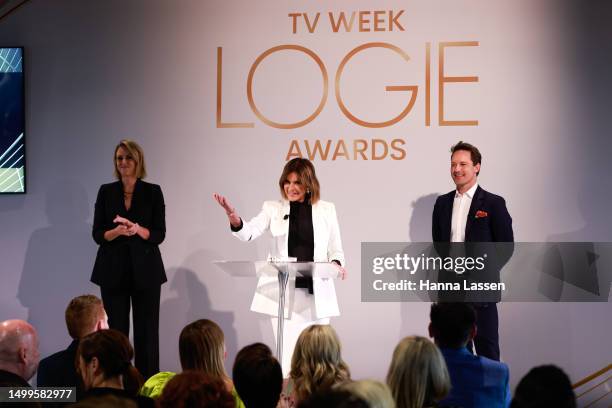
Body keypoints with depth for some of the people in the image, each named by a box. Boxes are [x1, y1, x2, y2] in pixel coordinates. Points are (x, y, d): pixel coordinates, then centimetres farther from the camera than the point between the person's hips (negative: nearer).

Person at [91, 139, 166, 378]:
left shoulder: (152, 192, 3)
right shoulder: (106, 192, 7)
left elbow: (159, 235, -2)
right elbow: (97, 234, 3)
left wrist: (138, 229, -21)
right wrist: (117, 231, -18)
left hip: (145, 270, -1)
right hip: (113, 271, 1)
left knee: (146, 331, -1)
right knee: (116, 331, -1)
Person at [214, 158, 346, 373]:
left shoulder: (326, 210, 6)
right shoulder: (273, 208, 6)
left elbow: (336, 250, 10)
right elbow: (249, 233, -9)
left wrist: (336, 264, -12)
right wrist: (234, 219, -30)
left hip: (317, 292, 0)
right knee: (287, 353, 0)